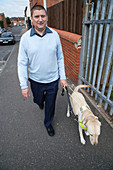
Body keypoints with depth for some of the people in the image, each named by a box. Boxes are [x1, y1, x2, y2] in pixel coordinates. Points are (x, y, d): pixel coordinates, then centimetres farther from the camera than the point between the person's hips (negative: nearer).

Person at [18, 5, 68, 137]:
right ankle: (41, 101, 64)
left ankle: (48, 123, 44)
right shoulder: (25, 38, -9)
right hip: (36, 80, 0)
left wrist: (63, 77, -1)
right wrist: (23, 85, -8)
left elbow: (60, 58, 1)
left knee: (50, 105, 15)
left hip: (53, 80, 1)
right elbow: (22, 63, -7)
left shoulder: (54, 35, -5)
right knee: (38, 101, 25)